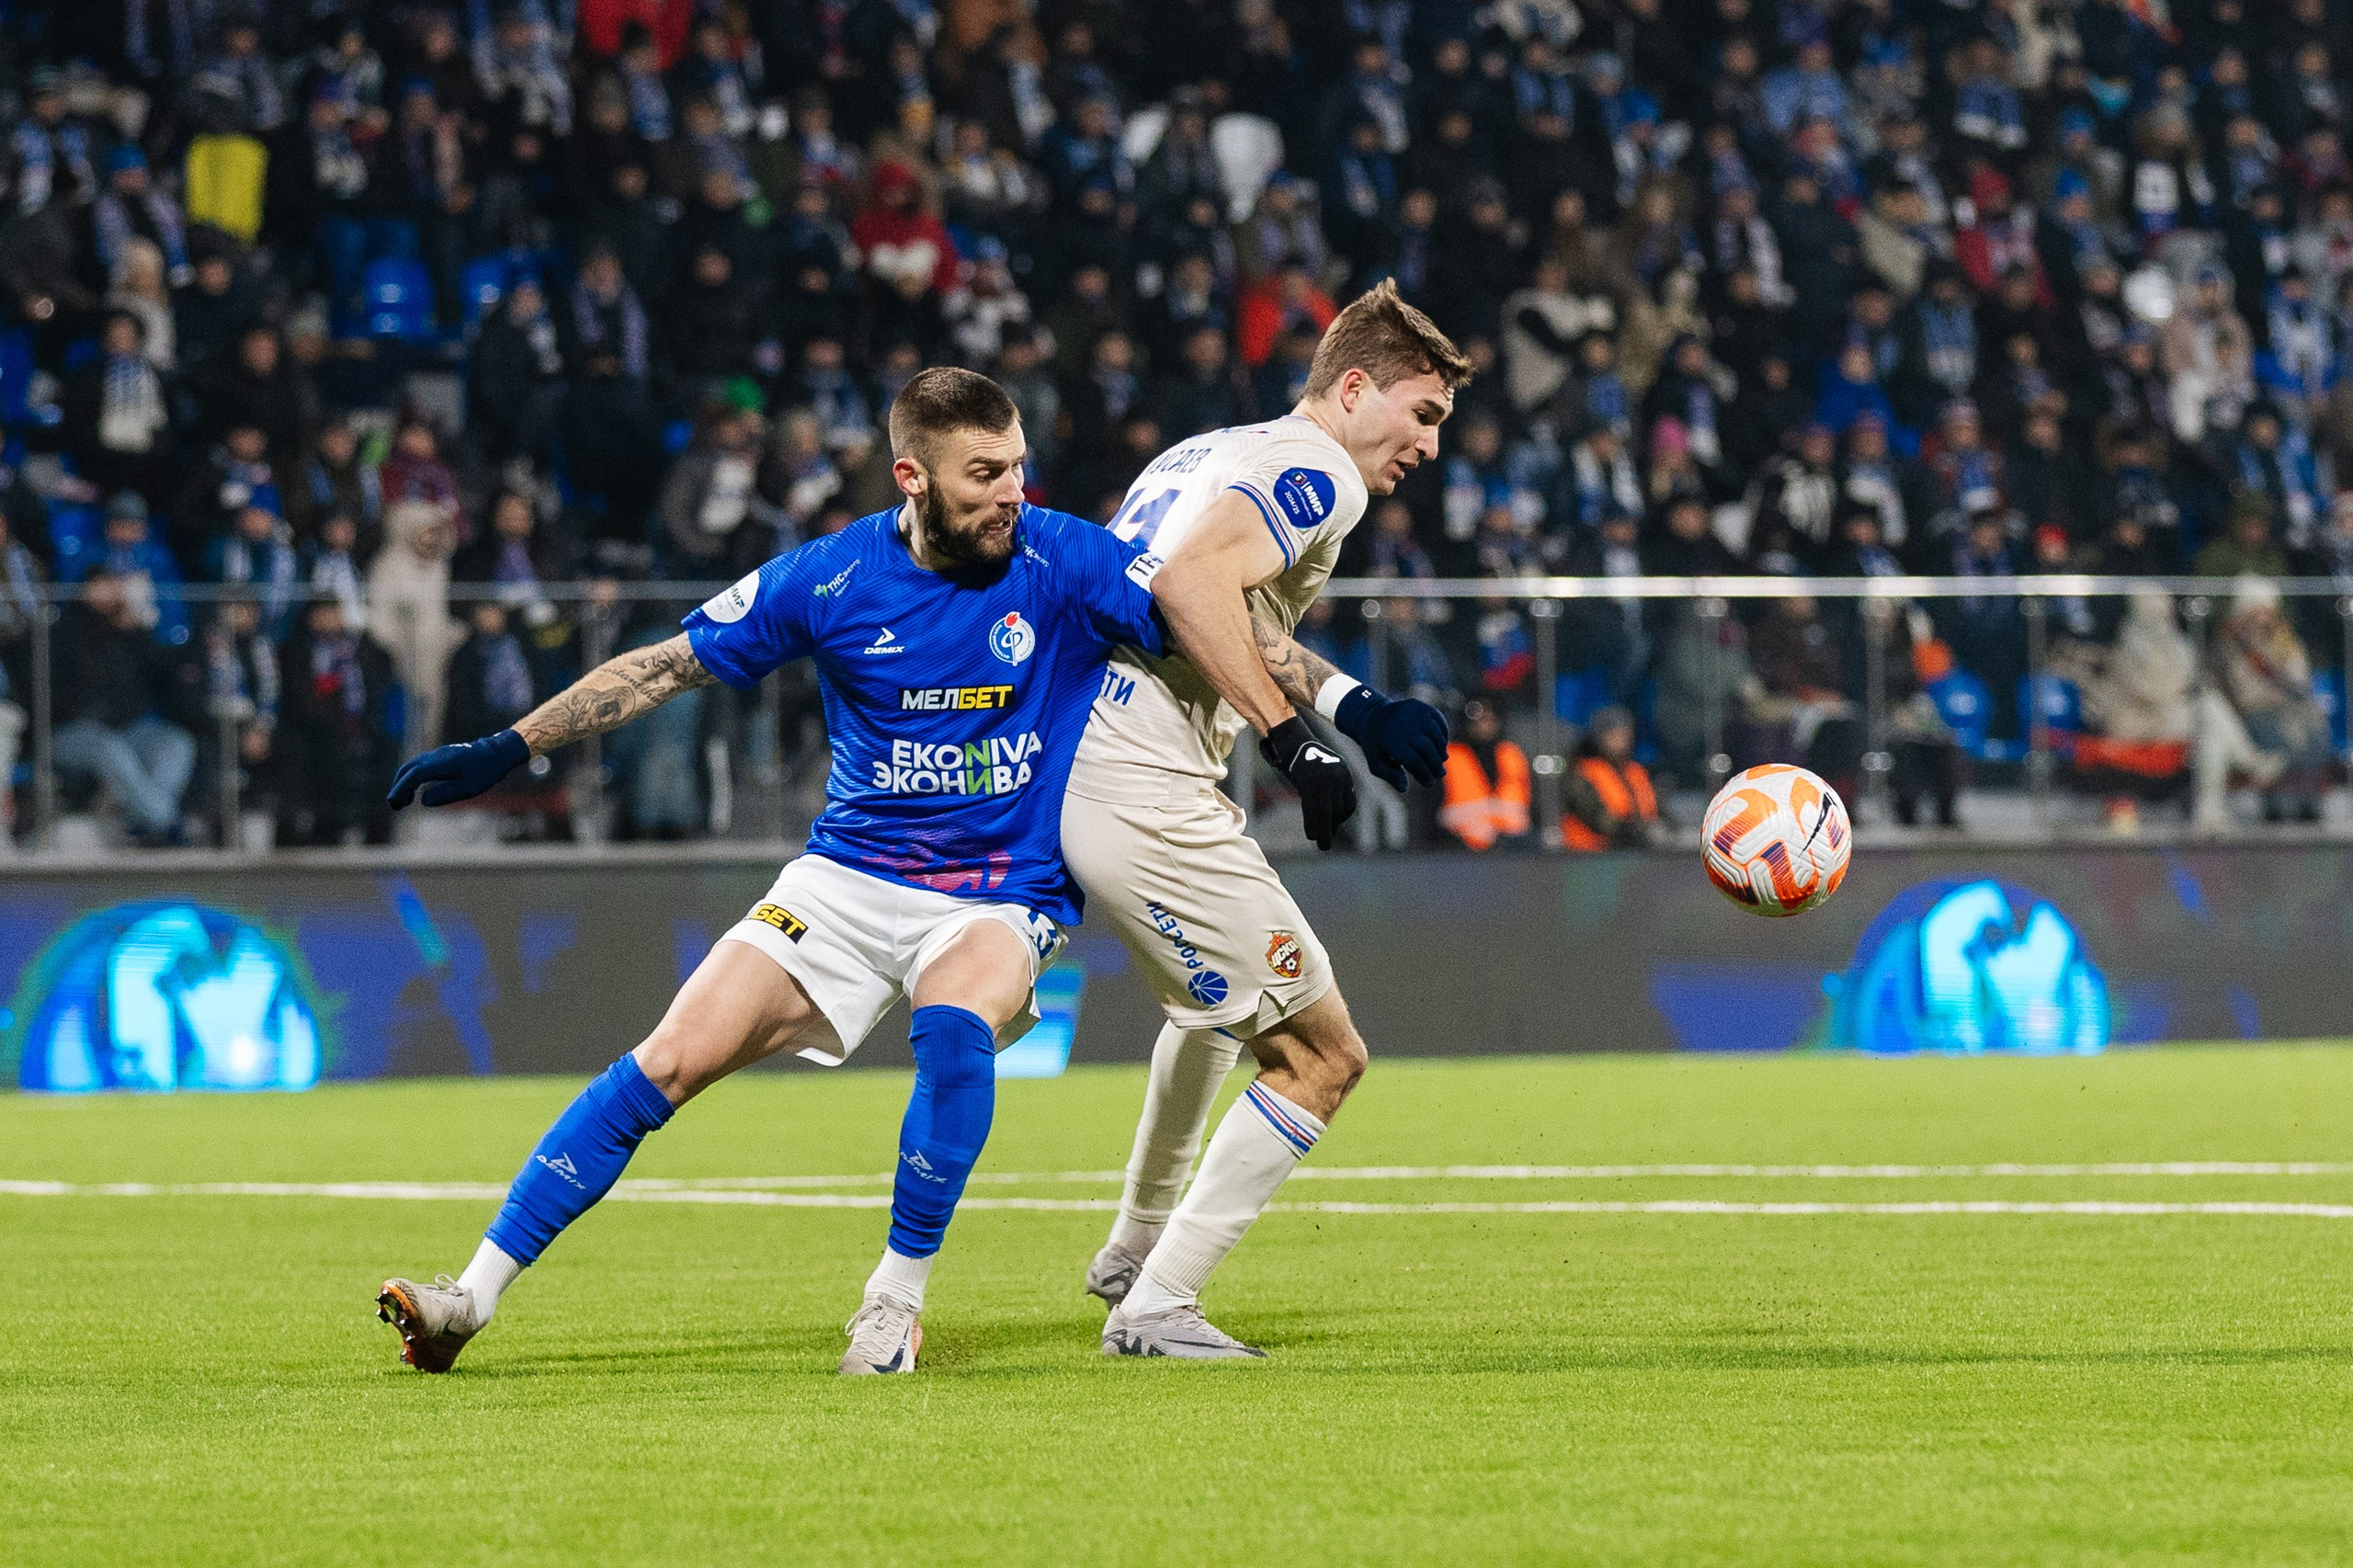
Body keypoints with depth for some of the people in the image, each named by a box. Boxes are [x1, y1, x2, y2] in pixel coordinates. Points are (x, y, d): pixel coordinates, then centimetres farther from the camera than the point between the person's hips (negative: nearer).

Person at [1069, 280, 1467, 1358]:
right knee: (1320, 1057, -3)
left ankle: (1136, 1247, 48)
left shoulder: (1207, 453, 22)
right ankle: (1156, 1308, -2)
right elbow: (1193, 579, -24)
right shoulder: (1318, 474, -7)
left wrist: (1346, 702, 16)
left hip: (1063, 772, 10)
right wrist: (1291, 732, -21)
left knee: (1214, 1000, 37)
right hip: (1145, 798, -10)